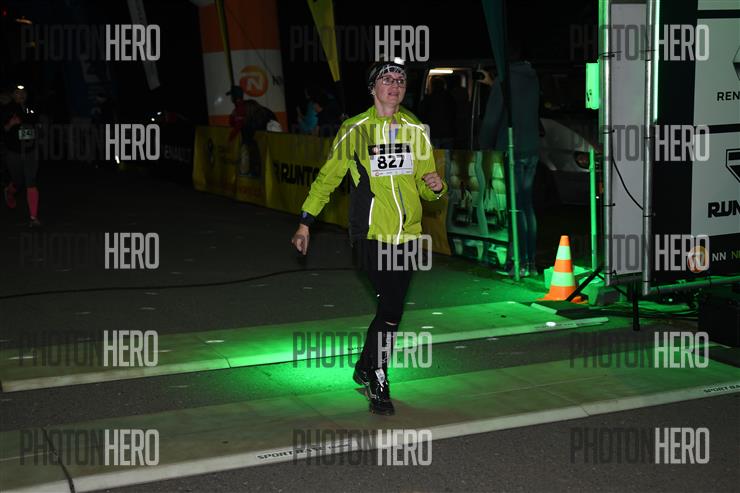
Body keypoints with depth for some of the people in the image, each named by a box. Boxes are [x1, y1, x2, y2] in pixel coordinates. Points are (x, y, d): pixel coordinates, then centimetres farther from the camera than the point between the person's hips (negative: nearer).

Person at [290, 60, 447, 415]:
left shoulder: (416, 130, 9)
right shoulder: (355, 130, -2)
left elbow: (424, 182, 17)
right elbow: (328, 177, 6)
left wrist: (436, 187, -7)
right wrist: (305, 222, 6)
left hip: (407, 233, 5)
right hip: (370, 232, -5)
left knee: (391, 307, 11)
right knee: (391, 308, -13)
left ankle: (365, 368, 33)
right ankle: (378, 384, 4)